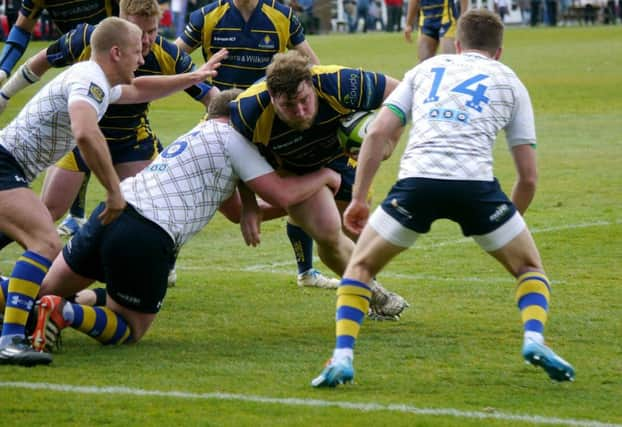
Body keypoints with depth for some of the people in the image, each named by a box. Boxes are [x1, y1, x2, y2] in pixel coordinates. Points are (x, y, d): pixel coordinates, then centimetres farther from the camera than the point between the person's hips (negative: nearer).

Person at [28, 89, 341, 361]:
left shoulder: (196, 135, 31)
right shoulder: (231, 136, 5)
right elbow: (282, 195, 1)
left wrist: (250, 211, 15)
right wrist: (325, 176, 16)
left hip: (111, 212, 7)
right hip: (147, 238, -7)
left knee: (47, 290, 19)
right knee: (129, 331, 7)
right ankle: (62, 313, -17)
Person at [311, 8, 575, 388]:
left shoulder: (427, 69, 27)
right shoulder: (510, 82, 24)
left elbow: (379, 132, 14)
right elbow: (528, 176, 18)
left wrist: (358, 199, 18)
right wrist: (511, 219, 35)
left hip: (417, 181, 1)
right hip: (476, 183, -1)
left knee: (361, 266, 21)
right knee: (530, 267, 22)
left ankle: (342, 355, 1)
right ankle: (534, 339, -5)